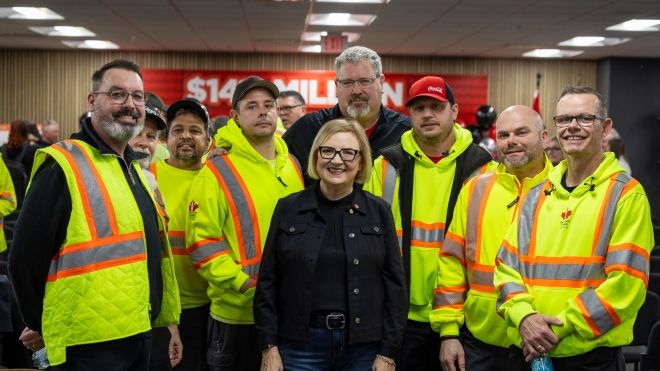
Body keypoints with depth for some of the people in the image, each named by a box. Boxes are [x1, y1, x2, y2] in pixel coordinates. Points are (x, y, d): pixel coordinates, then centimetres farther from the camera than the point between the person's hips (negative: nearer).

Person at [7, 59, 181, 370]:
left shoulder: (136, 169, 14)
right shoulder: (64, 166, -14)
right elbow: (26, 260, -14)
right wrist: (43, 327, -3)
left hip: (139, 334, 8)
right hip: (89, 344, -8)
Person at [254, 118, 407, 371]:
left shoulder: (379, 212, 2)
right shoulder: (288, 209, 1)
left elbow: (394, 286, 2)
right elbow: (268, 282, 2)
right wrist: (269, 346, -3)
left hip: (363, 346, 0)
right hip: (300, 344, 0)